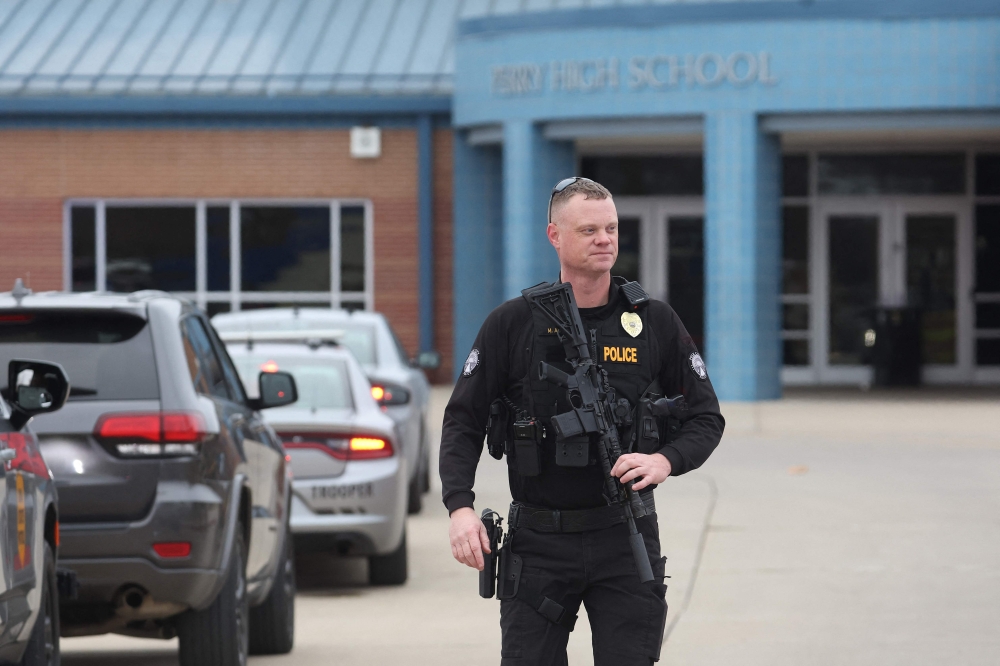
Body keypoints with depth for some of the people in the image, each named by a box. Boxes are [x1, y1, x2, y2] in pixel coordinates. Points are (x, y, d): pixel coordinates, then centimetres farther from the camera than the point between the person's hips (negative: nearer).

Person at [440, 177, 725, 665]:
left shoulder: (654, 322, 4)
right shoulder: (512, 324, 2)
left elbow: (705, 418, 8)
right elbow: (463, 422, 3)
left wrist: (666, 461, -13)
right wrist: (460, 507, -12)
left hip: (625, 538, 0)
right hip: (538, 540, 0)